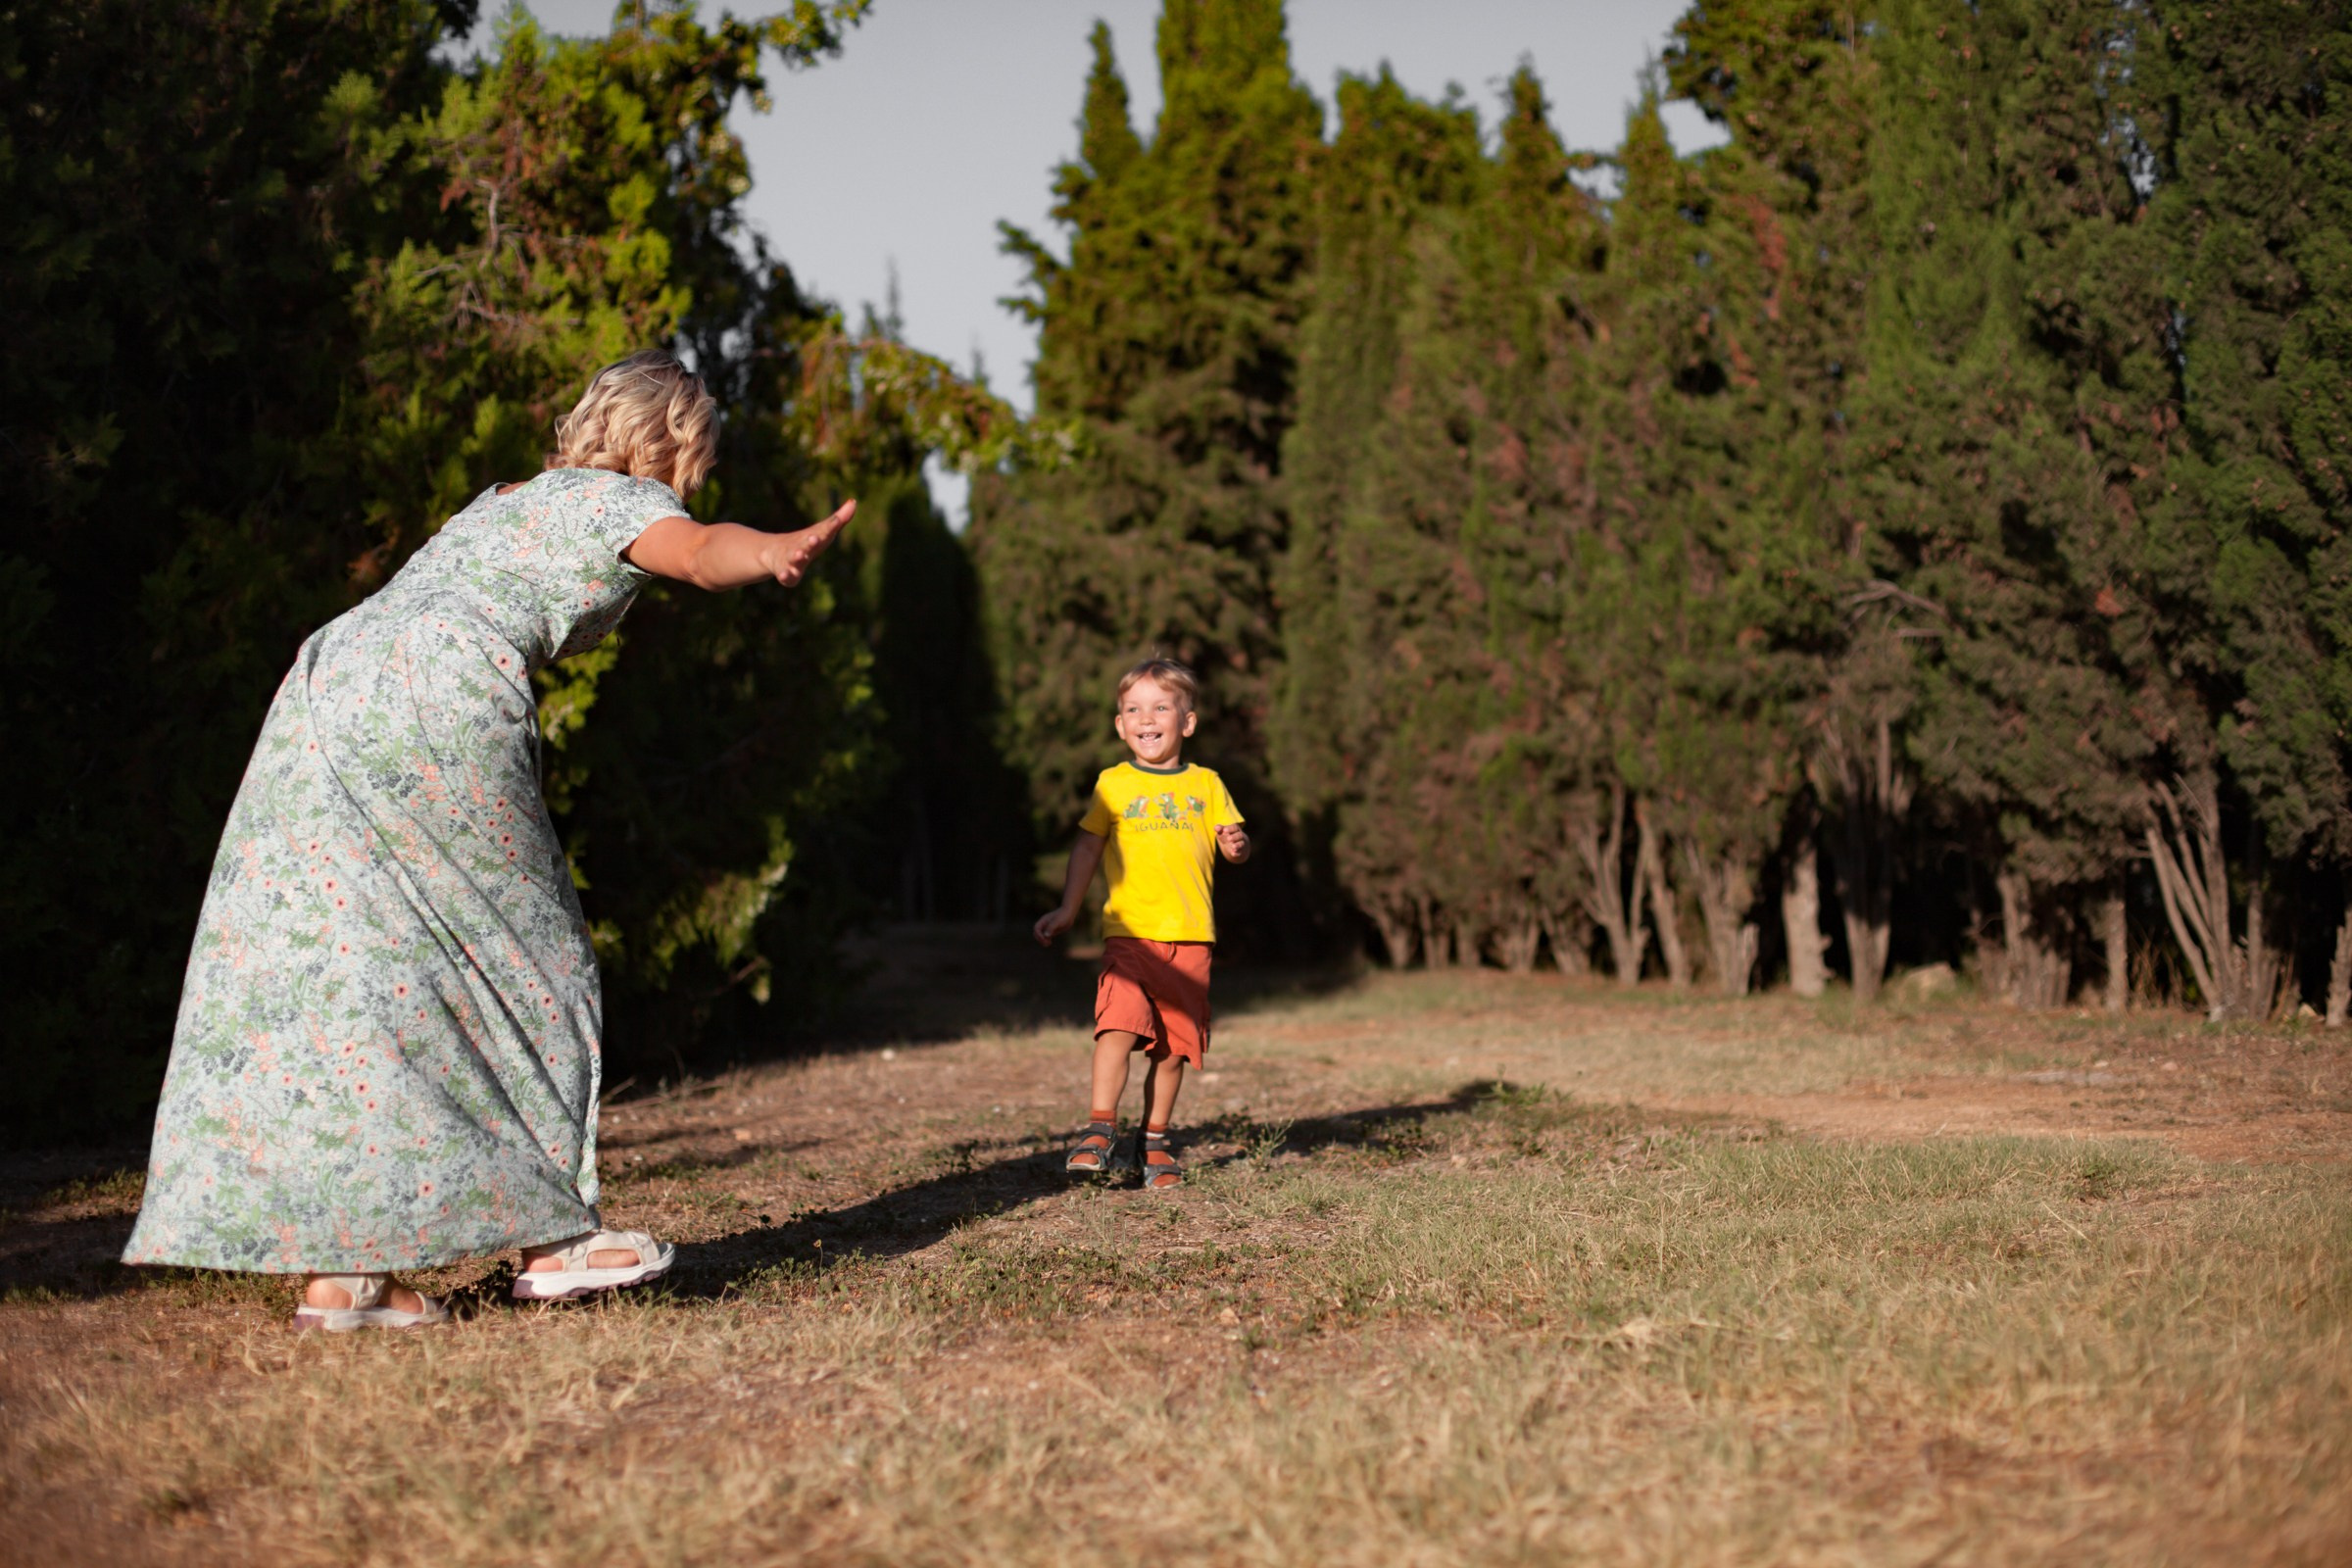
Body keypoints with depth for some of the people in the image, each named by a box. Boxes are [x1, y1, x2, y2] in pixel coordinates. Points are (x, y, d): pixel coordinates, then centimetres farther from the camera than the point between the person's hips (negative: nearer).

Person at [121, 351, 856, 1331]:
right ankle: (552, 1239, 9)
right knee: (517, 964, 4)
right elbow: (701, 553, -15)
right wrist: (779, 552, -33)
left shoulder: (504, 500, 33)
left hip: (325, 682, 8)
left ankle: (336, 1272, 0)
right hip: (435, 706, -8)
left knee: (333, 970, 3)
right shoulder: (624, 501, 9)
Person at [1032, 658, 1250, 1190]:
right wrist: (1067, 911, 12)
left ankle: (1155, 1141, 17)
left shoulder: (1204, 785, 10)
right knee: (1119, 1026, -20)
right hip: (1130, 932, -2)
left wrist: (1236, 844, -12)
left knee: (1173, 1044, 4)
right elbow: (1088, 847, 14)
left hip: (1190, 937, 2)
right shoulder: (1113, 785, 8)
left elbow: (1230, 840, 12)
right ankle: (1099, 1133, -15)